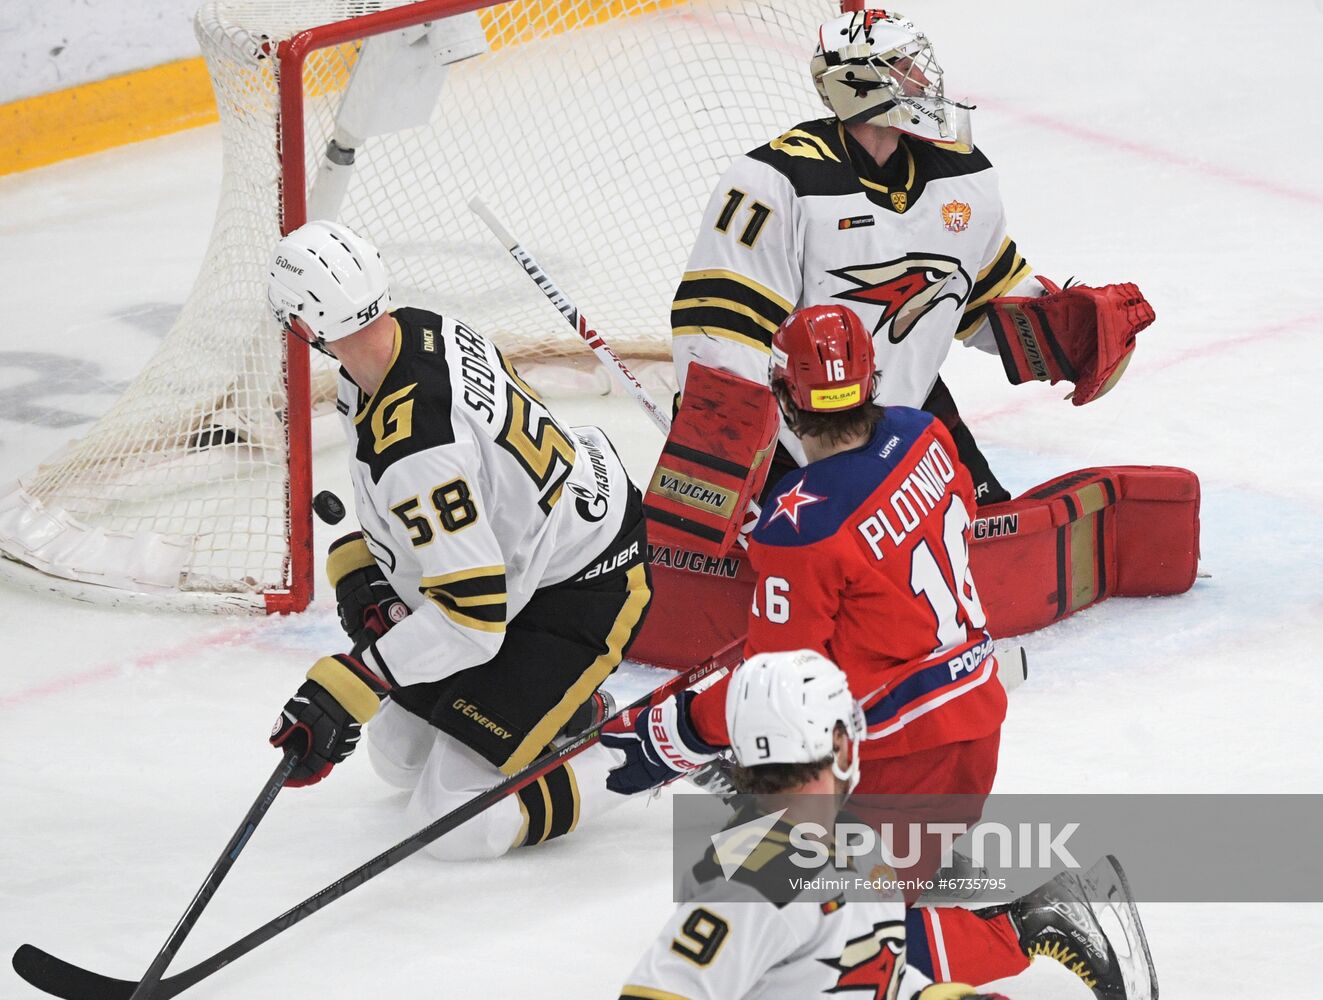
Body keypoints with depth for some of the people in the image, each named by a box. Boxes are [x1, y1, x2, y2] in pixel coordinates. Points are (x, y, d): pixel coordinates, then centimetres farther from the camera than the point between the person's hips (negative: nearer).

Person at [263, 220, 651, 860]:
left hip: (583, 591, -10)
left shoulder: (417, 446, -38)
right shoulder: (419, 329, -9)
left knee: (459, 822, -13)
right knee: (401, 758, 18)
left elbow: (470, 616, -35)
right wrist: (360, 568, 2)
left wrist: (341, 692, -35)